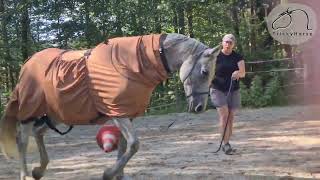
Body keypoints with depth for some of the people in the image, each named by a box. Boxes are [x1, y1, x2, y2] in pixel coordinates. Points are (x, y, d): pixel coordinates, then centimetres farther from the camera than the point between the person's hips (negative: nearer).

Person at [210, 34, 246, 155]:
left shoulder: (237, 57, 3)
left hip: (233, 91, 3)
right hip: (218, 90, -3)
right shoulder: (215, 56, -2)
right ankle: (225, 144, -10)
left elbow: (243, 73, -10)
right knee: (224, 115, -14)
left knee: (230, 118, 7)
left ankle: (226, 144, 18)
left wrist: (238, 73, -31)